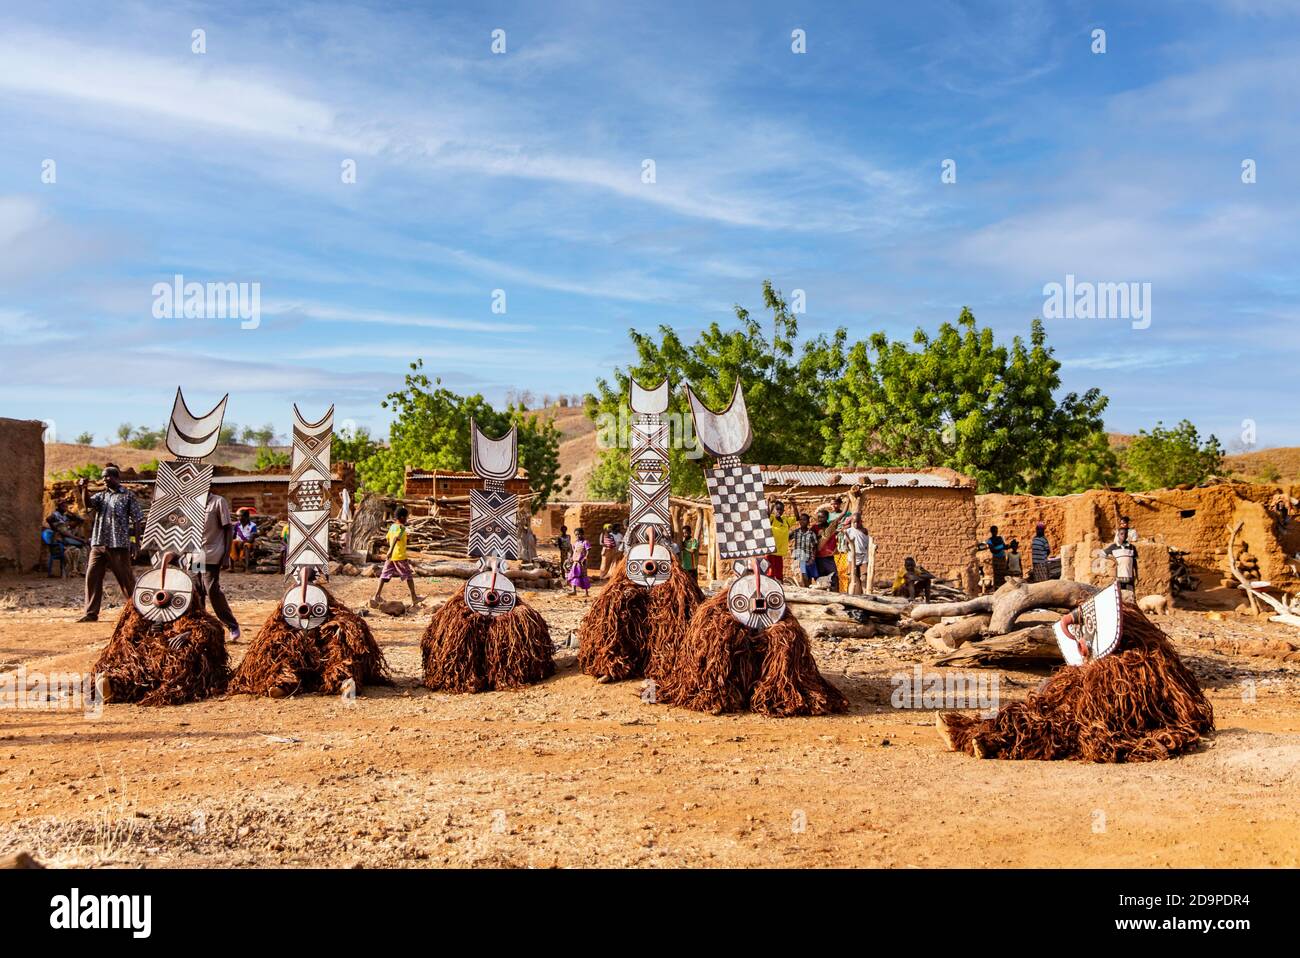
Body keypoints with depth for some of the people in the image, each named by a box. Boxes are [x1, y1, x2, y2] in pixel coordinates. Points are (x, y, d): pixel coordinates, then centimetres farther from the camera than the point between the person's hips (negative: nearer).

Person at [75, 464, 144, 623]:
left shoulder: (128, 496, 1)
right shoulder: (101, 495, 16)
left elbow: (137, 521, -2)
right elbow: (87, 504, -4)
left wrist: (136, 543, -7)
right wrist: (84, 489, -19)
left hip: (119, 545, -5)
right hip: (98, 543, 5)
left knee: (126, 579, 0)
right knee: (92, 577, 2)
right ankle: (90, 613, 7)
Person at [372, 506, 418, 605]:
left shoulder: (392, 527, 12)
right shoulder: (402, 528, -12)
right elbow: (396, 538, -28)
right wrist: (391, 551, -41)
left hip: (391, 557, 7)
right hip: (400, 557, -7)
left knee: (384, 575, 3)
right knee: (409, 576, 5)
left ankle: (376, 597, -6)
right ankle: (414, 598, 12)